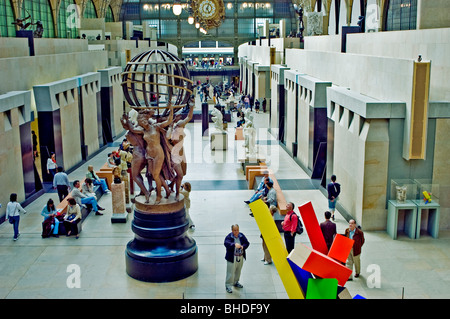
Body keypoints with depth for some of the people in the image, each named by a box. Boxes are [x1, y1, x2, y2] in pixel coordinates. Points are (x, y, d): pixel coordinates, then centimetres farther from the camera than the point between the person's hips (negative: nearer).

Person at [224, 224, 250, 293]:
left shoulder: (242, 236, 2)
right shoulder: (229, 237, -14)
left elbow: (247, 243, 1)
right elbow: (226, 243, -32)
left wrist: (243, 246, -21)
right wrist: (234, 245, -48)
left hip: (240, 257, 5)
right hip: (232, 258, -5)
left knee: (238, 271, 20)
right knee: (230, 272, -3)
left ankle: (235, 282, 40)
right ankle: (228, 286, 8)